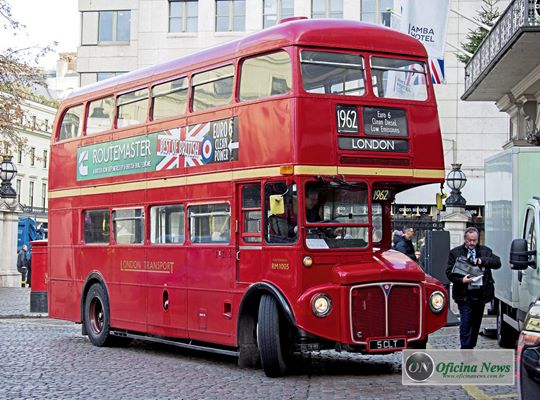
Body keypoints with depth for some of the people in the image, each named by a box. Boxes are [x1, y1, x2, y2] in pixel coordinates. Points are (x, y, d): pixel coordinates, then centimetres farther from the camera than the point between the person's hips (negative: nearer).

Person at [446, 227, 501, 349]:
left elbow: (497, 263, -1)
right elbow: (449, 272, -1)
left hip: (480, 294, 4)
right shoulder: (455, 252, 3)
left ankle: (470, 348, 23)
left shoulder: (485, 251, 11)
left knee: (476, 324, 12)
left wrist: (482, 260, -16)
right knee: (465, 325, -8)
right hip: (464, 295, -4)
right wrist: (461, 280, -18)